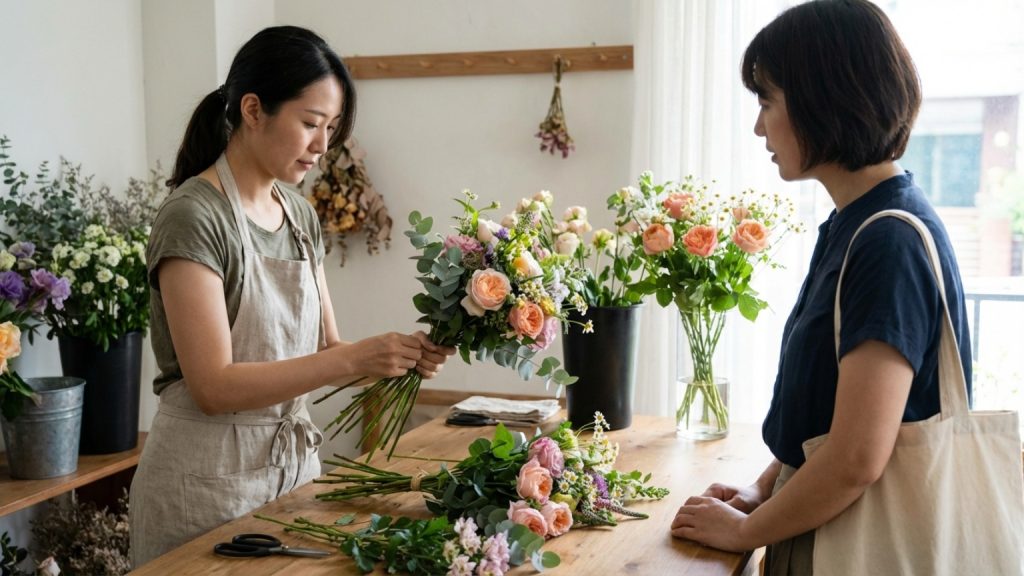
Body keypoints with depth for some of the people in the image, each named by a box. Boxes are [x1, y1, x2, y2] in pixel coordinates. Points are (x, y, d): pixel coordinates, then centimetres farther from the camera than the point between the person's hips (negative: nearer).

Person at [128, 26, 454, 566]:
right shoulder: (193, 217, -17)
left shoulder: (301, 216, 5)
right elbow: (214, 386, -22)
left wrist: (400, 354, -11)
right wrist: (354, 359, -26)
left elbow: (323, 350, 7)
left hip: (294, 461, 7)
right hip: (208, 479, -7)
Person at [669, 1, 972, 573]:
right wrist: (763, 489, 6)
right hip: (820, 525, 8)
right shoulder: (851, 226, 6)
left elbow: (857, 461, -26)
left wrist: (743, 530, -13)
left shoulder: (890, 241, -24)